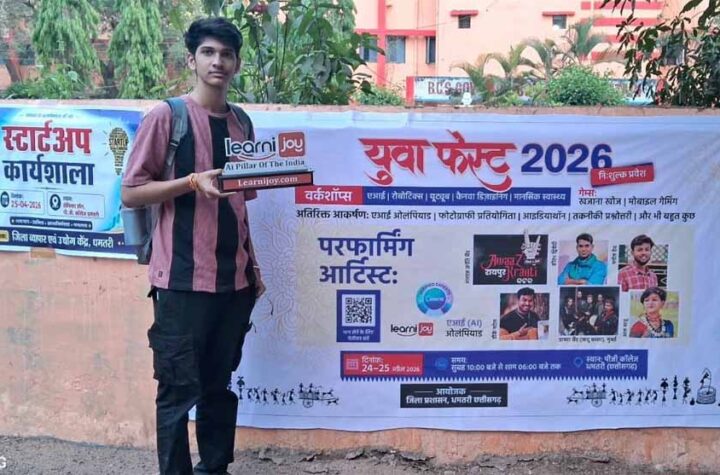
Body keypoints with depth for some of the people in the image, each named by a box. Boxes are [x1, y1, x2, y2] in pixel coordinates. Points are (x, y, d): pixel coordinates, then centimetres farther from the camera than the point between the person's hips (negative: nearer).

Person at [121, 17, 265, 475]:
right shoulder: (167, 116, -5)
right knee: (179, 389, 0)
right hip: (183, 279, -5)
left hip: (234, 279, 6)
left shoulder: (241, 123, 12)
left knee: (220, 384, 13)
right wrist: (192, 181, -19)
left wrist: (253, 267, 15)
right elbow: (131, 193, -6)